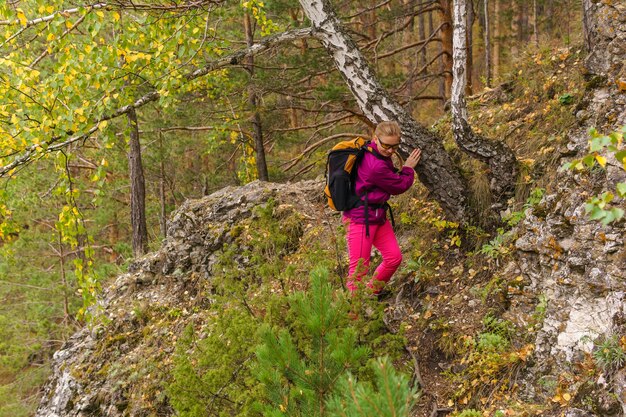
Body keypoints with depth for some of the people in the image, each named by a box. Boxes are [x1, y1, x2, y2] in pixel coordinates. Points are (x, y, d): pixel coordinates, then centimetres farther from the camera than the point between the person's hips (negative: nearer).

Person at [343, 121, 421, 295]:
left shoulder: (370, 152, 1)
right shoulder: (376, 167, -27)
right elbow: (399, 186, -11)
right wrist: (408, 168, 4)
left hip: (378, 215, 10)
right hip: (360, 219, -10)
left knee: (394, 258, 12)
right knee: (360, 267, -4)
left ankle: (371, 293, 28)